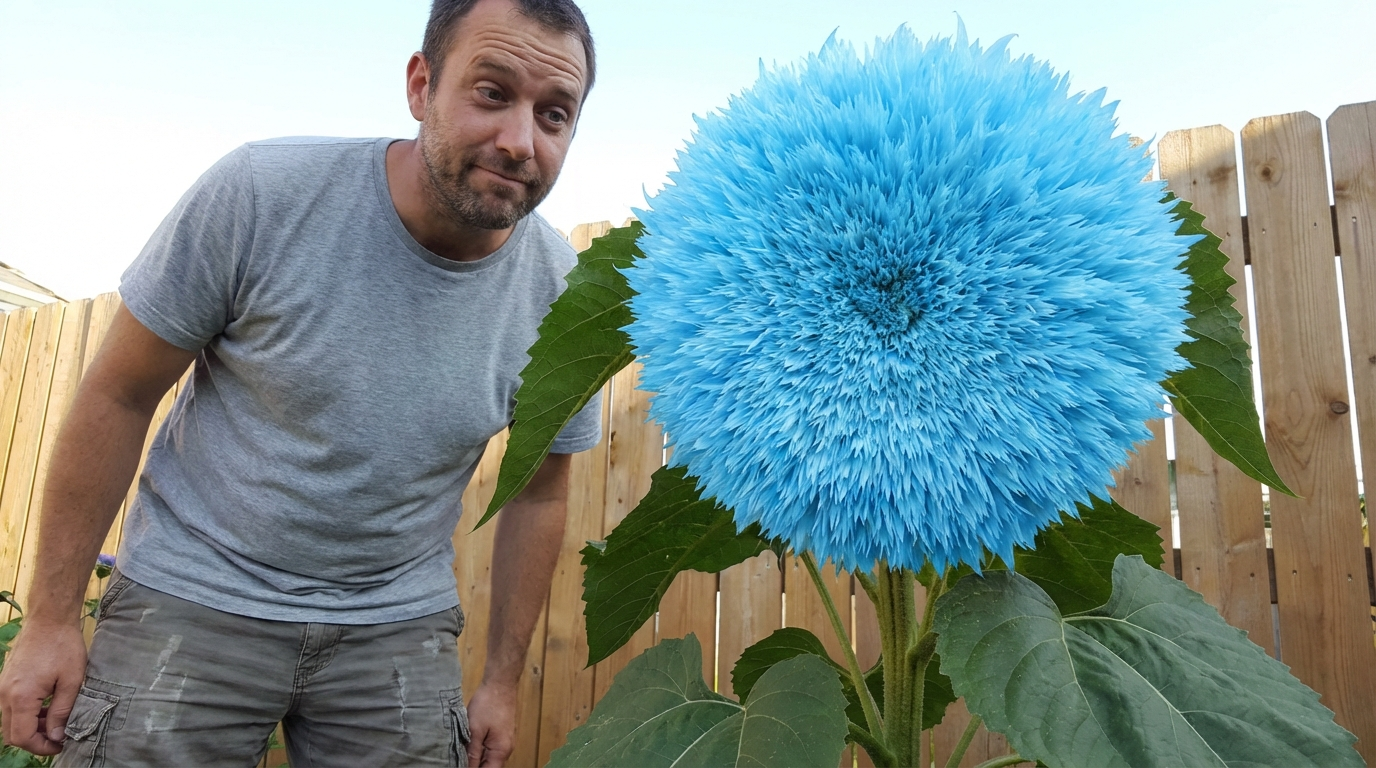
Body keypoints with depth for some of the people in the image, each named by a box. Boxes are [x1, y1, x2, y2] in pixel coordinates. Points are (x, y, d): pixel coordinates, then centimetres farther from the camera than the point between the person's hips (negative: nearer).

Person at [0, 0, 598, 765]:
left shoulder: (563, 295, -13)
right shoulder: (260, 193, -19)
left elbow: (538, 493, 0)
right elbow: (118, 397, -9)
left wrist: (502, 680, 5)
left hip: (397, 629, 2)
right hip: (195, 598, -1)